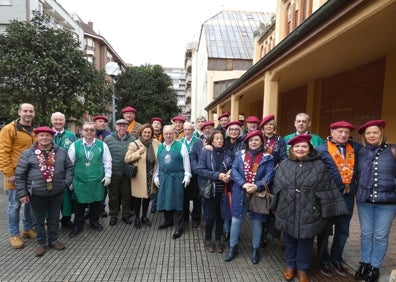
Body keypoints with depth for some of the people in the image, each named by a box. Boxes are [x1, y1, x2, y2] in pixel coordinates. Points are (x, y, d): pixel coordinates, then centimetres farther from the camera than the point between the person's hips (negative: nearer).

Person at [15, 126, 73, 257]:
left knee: (54, 218, 16)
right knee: (38, 220, 12)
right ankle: (42, 243, 30)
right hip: (37, 194, -1)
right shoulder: (28, 154, -5)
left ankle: (53, 240, 34)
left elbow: (69, 167, 10)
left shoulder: (61, 152, 1)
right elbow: (20, 175, -2)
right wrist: (22, 193, -5)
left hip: (57, 192, 2)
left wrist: (67, 182, -3)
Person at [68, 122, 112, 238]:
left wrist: (108, 175, -1)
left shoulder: (102, 145, 0)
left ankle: (94, 221, 34)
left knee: (96, 203, 13)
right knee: (79, 205, 9)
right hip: (80, 180, -1)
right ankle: (78, 226, 26)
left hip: (97, 180, 1)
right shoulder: (75, 145, -3)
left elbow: (107, 161, 4)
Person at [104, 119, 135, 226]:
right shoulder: (108, 139, -3)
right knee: (113, 195, 12)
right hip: (113, 173, -1)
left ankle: (126, 214, 29)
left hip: (127, 173, 1)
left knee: (126, 195, 12)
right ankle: (113, 215, 29)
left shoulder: (132, 140, 1)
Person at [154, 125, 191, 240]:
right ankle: (168, 220, 34)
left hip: (177, 177, -4)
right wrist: (156, 176, 10)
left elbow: (186, 161, -4)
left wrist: (187, 175, -7)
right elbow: (157, 162, 13)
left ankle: (178, 228, 9)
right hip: (163, 177, 5)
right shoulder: (160, 147, 10)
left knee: (176, 201, -1)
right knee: (165, 199, 13)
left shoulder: (181, 146, -4)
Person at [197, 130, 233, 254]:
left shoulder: (228, 153, 3)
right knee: (211, 215, 3)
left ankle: (218, 239, 30)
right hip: (211, 189, -2)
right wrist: (217, 175, -19)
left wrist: (229, 175, -15)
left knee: (220, 215, 9)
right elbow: (200, 170, -11)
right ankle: (208, 240, 26)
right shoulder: (205, 152, -5)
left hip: (224, 189, 3)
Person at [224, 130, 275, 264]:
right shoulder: (240, 155, 3)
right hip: (240, 193, 1)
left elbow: (270, 174, -10)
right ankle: (233, 247, 28)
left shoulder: (267, 157, -1)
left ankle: (255, 249, 33)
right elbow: (234, 170, -5)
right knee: (236, 220, 8)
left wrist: (257, 186, -25)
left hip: (258, 194, 0)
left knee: (257, 221, 12)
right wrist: (243, 184, -21)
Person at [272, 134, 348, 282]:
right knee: (290, 240, 17)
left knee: (305, 242, 13)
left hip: (308, 213, -1)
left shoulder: (319, 166, -4)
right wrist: (275, 207, 10)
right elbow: (276, 188, 7)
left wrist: (327, 211, -5)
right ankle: (290, 265, 39)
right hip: (287, 212, 2)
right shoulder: (283, 165, 2)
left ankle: (302, 268, 35)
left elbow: (327, 190, -3)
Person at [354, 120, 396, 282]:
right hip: (364, 200, 2)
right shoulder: (360, 153, 2)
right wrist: (358, 191, 6)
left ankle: (375, 267, 27)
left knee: (380, 236, 9)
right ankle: (365, 263, 31)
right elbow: (355, 174, 12)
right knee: (365, 233, 14)